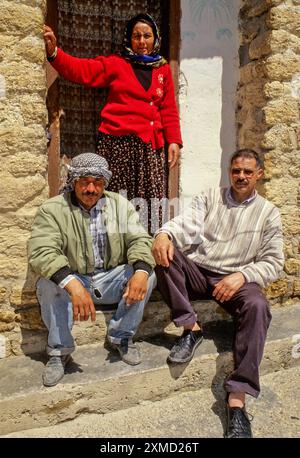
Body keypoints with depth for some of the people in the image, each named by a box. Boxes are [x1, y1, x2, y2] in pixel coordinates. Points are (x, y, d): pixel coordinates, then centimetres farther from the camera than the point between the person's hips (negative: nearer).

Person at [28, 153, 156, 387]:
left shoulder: (120, 204, 0)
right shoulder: (52, 209, -11)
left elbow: (139, 239, -9)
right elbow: (41, 252, -25)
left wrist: (140, 271, -33)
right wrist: (73, 285, -43)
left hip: (111, 279, 2)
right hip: (71, 279, -2)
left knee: (147, 275, -21)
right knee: (49, 285, -32)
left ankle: (121, 337, -1)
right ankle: (59, 350, -8)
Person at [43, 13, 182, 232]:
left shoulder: (163, 69, 17)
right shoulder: (115, 64, 10)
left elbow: (169, 110, 14)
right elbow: (81, 70, 0)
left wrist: (174, 140, 5)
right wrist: (54, 52, -16)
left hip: (151, 145, 3)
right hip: (118, 142, -2)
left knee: (151, 200, -1)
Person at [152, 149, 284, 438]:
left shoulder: (268, 213, 8)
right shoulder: (209, 198, 9)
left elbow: (273, 263, 2)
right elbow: (186, 224, -10)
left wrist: (242, 276, -18)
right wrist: (164, 233, -34)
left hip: (236, 279, -1)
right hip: (197, 271, 2)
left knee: (257, 306, -33)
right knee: (165, 253, -26)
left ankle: (237, 399, -30)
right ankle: (191, 328, -16)